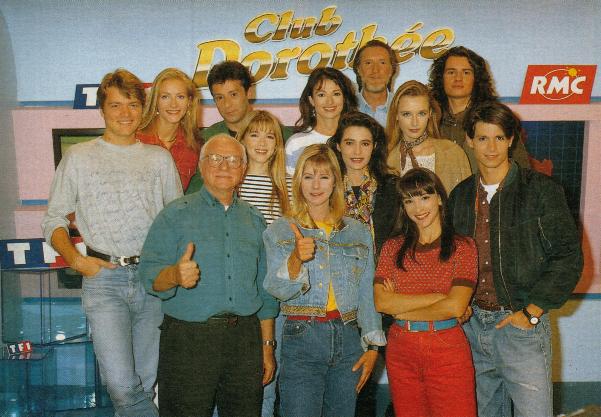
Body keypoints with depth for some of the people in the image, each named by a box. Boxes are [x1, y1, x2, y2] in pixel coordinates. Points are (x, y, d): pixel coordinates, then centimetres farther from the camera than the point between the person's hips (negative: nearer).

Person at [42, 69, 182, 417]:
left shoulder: (160, 158, 12)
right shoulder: (78, 158, 7)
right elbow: (54, 221, 8)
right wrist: (76, 259, -9)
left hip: (154, 278, 2)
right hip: (104, 277, -2)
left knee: (145, 384, 9)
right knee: (121, 385, -16)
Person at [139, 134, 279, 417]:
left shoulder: (254, 220, 14)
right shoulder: (176, 215, 0)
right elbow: (151, 276, -9)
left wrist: (267, 346, 14)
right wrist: (174, 275, -30)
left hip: (245, 338, 4)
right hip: (188, 339, -4)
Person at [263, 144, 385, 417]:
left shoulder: (358, 232, 9)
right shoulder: (280, 231, 2)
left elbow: (367, 294, 9)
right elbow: (277, 289, -10)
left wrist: (373, 345, 3)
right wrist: (296, 259, -28)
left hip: (348, 340, 3)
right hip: (302, 340, -3)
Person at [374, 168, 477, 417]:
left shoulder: (462, 246, -2)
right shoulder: (392, 247, 6)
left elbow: (456, 307, -14)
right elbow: (381, 302, -7)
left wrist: (401, 309, -7)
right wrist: (439, 296, -13)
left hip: (447, 352, -3)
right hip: (400, 352, 3)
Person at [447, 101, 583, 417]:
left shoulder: (540, 190, -7)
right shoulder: (460, 196, 8)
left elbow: (568, 257, -8)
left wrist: (531, 312, -11)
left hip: (523, 324, -4)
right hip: (472, 323, 4)